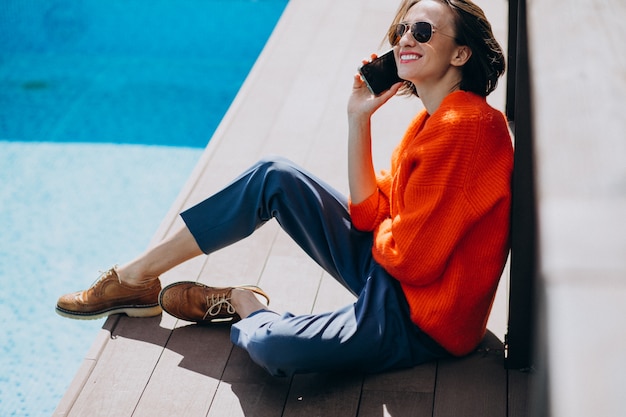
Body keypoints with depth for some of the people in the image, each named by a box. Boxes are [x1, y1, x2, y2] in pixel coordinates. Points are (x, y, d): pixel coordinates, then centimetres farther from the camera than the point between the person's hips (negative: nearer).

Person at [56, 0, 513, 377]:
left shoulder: (466, 126, -24)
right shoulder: (431, 121, 7)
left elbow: (411, 256, -24)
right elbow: (369, 215, 3)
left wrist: (382, 234, -2)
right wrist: (358, 118, -1)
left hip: (419, 321, -9)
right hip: (387, 270, 9)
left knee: (271, 347, -33)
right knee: (275, 177, 5)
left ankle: (244, 305, 6)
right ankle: (136, 279, 12)